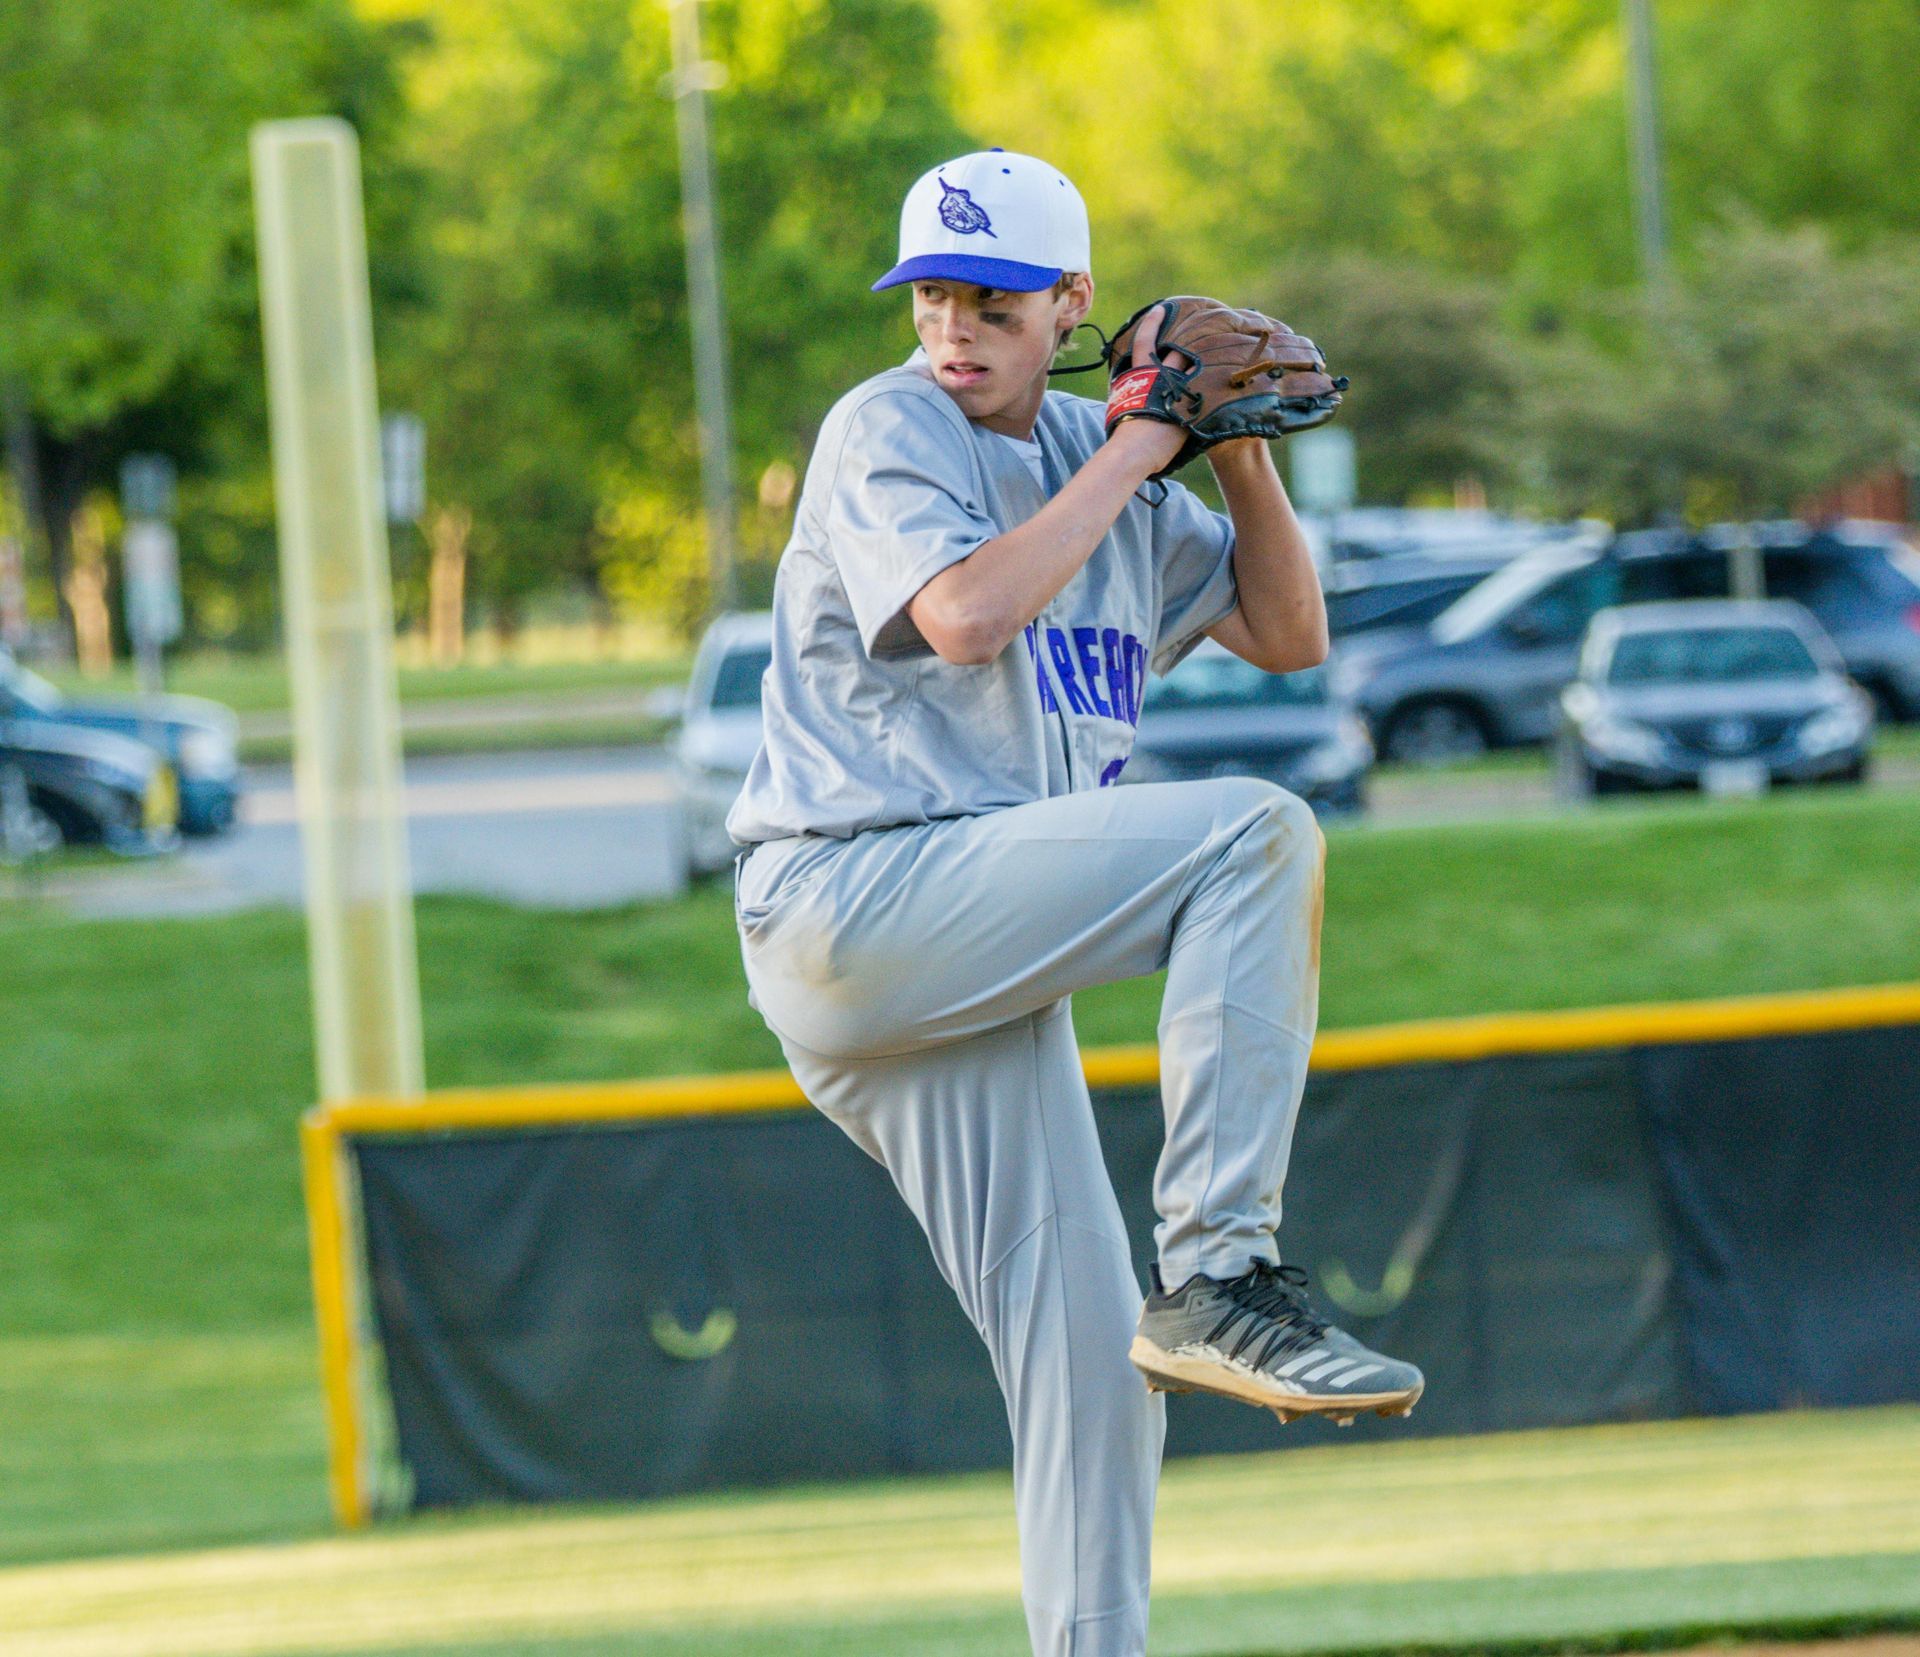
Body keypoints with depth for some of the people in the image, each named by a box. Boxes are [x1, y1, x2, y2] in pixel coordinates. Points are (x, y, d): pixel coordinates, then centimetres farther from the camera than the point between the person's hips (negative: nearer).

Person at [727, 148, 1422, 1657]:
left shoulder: (1097, 462, 19)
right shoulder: (889, 431, -3)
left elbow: (1289, 633, 22)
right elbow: (966, 615, -21)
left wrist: (1241, 455, 6)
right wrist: (1129, 457, -11)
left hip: (972, 977, 8)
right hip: (855, 898, -8)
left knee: (1090, 1355, 2)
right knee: (1256, 833, -22)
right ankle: (1220, 1277, -26)